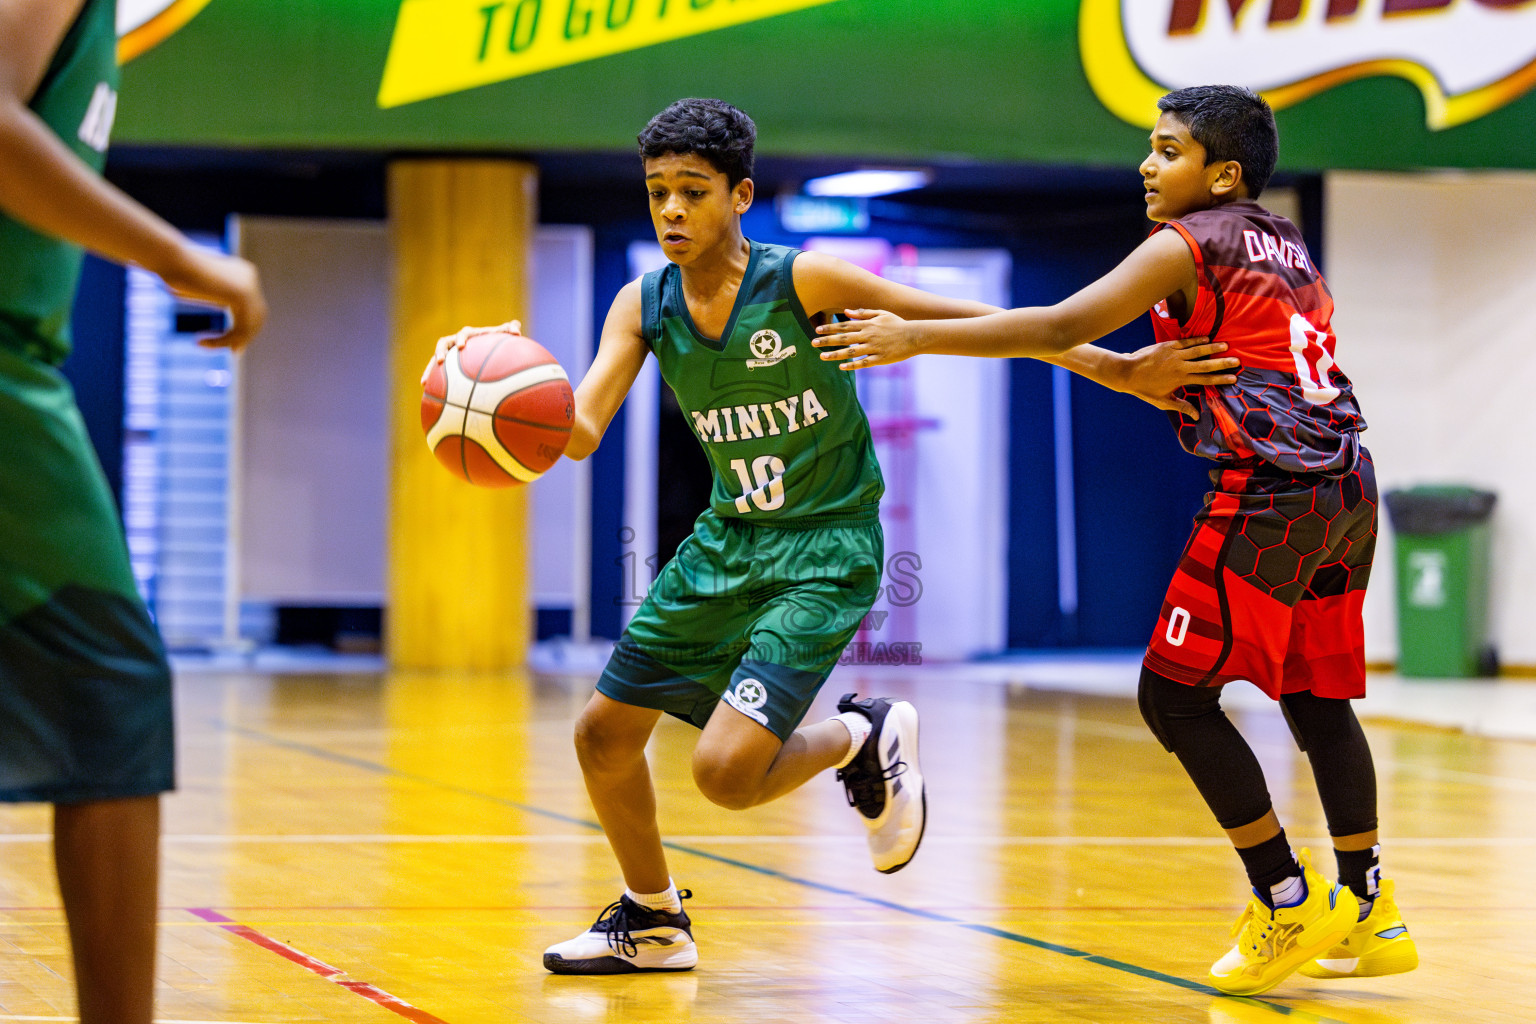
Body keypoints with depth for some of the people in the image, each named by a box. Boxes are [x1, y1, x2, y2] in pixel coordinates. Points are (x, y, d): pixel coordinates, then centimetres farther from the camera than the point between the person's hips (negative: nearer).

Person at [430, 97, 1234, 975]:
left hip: (825, 550, -6)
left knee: (727, 769, -21)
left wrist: (1118, 370, -17)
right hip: (727, 540, 6)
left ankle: (865, 739, 11)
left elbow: (974, 323, -16)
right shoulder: (645, 307, -4)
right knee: (604, 735, 10)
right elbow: (582, 431, -13)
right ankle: (653, 922, 34)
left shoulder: (802, 282, -19)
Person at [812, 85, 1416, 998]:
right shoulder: (1285, 246, 20)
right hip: (1346, 485, 9)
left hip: (1271, 492, -9)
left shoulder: (1187, 244, -4)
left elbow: (1063, 326, -13)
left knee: (1176, 696, -3)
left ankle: (1288, 903, 0)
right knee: (1317, 698, 16)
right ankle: (1370, 914, 18)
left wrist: (917, 338, -13)